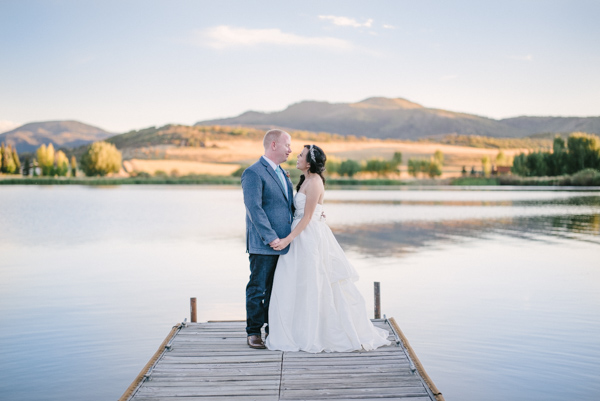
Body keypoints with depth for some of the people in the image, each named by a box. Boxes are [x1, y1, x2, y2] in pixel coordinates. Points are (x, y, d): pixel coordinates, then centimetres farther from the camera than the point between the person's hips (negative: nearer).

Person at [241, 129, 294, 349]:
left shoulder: (281, 173, 17)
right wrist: (270, 238, -21)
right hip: (262, 245, -8)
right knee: (258, 289, 3)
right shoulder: (253, 173, -11)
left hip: (283, 243, 8)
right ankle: (254, 333, 14)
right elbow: (254, 209, -18)